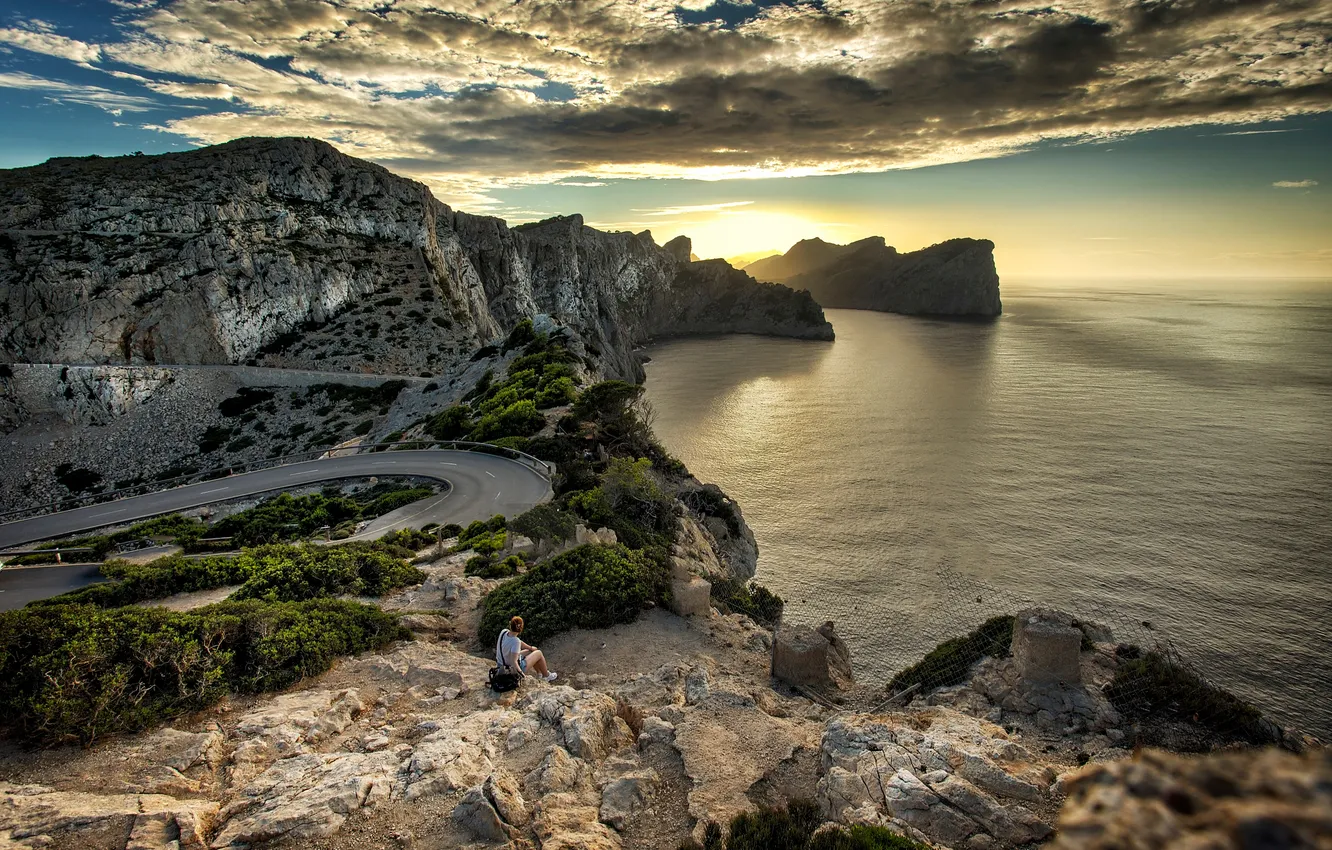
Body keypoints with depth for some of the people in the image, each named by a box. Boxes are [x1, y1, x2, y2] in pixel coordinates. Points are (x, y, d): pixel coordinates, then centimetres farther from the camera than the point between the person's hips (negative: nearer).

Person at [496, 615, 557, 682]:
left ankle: (539, 673, 48)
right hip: (514, 669, -7)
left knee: (530, 651, 27)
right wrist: (521, 674, -21)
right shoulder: (515, 641, -33)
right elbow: (514, 662, -35)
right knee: (538, 653, 11)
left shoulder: (504, 632, -11)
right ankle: (547, 676, 33)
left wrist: (530, 648, 16)